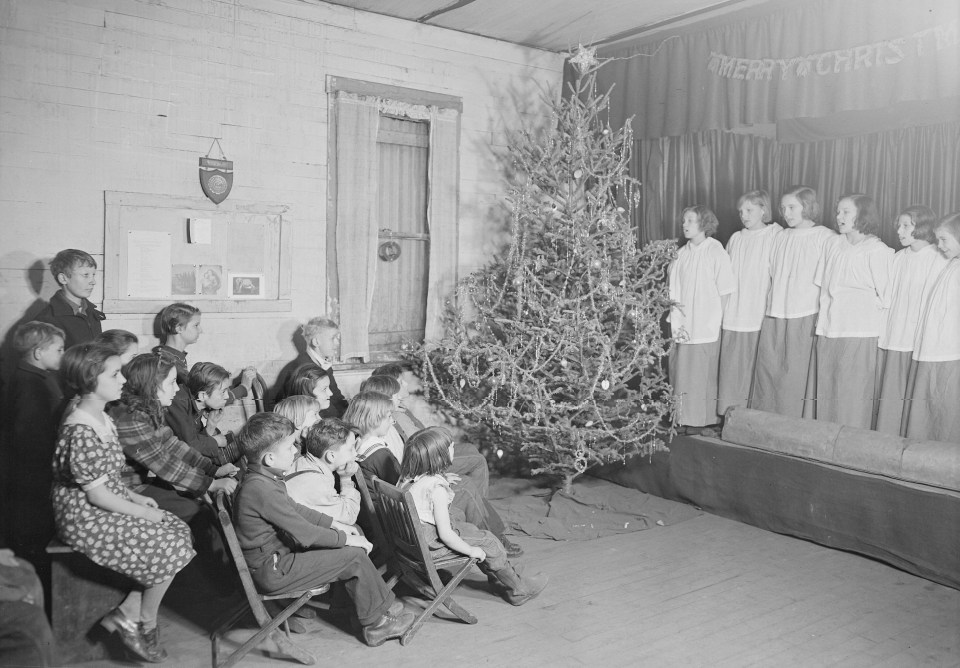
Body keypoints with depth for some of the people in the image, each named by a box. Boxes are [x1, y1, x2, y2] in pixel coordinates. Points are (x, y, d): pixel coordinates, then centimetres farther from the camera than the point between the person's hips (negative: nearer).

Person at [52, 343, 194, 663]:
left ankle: (127, 613, 6)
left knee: (180, 530, 0)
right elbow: (97, 495, -22)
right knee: (169, 550, -13)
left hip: (109, 505, 10)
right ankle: (146, 621, 12)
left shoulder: (102, 419, 5)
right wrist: (142, 512, -13)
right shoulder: (80, 432, -25)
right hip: (86, 519, -10)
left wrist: (136, 497, 5)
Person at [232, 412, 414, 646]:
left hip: (278, 554, 10)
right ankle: (376, 623, 7)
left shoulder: (263, 478, 3)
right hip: (272, 572, -10)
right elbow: (305, 534, -24)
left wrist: (335, 524, 12)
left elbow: (294, 508, 17)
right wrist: (346, 539, -12)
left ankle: (380, 604, 14)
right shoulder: (262, 490, -28)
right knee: (354, 556, -10)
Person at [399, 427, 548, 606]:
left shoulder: (408, 477, -6)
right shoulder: (437, 488, -31)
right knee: (487, 541, 0)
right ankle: (517, 589, 19)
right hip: (430, 543, -9)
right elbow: (445, 534, -27)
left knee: (463, 517, 26)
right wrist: (471, 551, -12)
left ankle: (492, 571, 41)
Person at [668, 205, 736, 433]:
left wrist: (716, 319, -7)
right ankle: (684, 417, 17)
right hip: (683, 324, 5)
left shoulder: (716, 252, -7)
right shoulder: (682, 253, 9)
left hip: (706, 326, -5)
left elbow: (725, 291, -6)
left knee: (702, 372, 1)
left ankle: (703, 420, 11)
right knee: (681, 370, 7)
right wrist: (673, 302, -2)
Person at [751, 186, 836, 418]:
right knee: (767, 369, 5)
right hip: (774, 315, 5)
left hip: (804, 316, -5)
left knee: (795, 373, -2)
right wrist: (770, 307, 11)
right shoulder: (780, 237, 12)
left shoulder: (826, 238, -3)